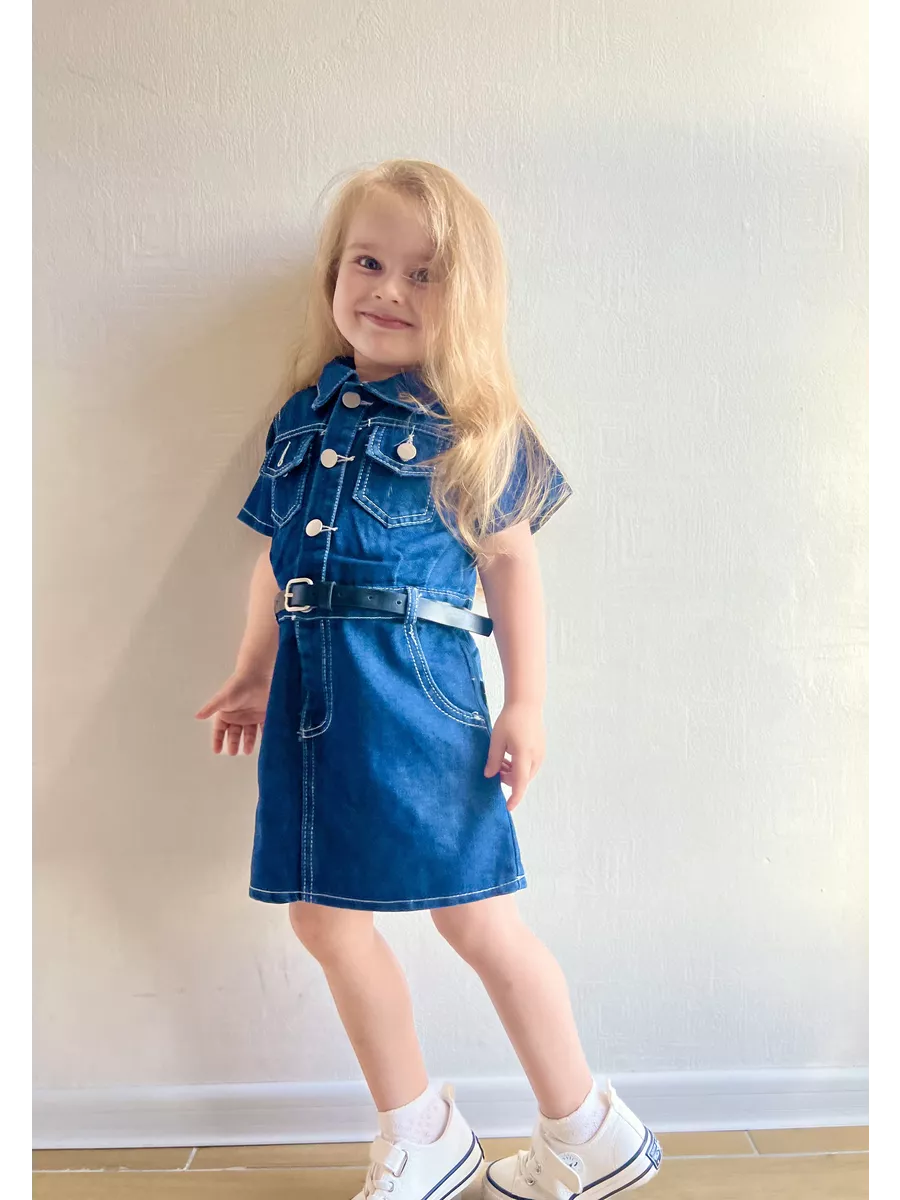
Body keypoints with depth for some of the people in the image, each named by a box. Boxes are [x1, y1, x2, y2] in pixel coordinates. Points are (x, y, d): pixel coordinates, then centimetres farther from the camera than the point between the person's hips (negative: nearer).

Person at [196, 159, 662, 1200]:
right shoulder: (302, 418, 14)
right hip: (312, 692, 6)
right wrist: (254, 675, 21)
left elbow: (511, 564, 0)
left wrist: (525, 702, -5)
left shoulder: (469, 424, 0)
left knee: (473, 917, 1)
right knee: (323, 917, 10)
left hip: (415, 683, -6)